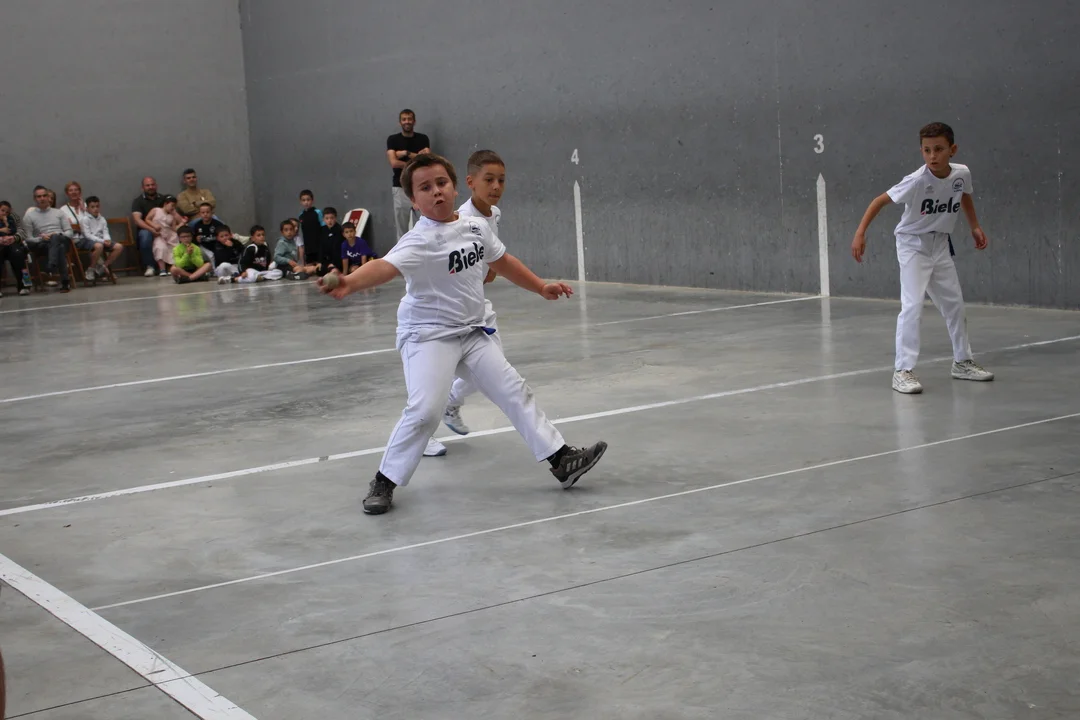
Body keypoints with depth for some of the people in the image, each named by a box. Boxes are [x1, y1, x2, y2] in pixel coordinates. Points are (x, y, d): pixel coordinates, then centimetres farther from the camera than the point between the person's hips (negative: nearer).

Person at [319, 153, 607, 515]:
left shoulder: (476, 227, 0)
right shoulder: (419, 241, -22)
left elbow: (502, 261, 18)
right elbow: (384, 267, -40)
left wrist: (541, 287, 24)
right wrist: (350, 282, -60)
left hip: (472, 331, 7)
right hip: (428, 335, -7)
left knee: (514, 392, 9)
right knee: (424, 410, -20)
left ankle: (561, 460, 20)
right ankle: (384, 481, -1)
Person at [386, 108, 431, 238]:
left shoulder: (423, 139, 6)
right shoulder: (393, 140, 3)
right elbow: (394, 163, -10)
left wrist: (406, 153, -9)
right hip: (401, 188, 0)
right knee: (401, 227, 3)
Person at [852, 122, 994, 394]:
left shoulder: (962, 174, -12)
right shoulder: (917, 181, -27)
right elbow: (880, 200, -21)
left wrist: (975, 226, 12)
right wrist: (860, 233, -27)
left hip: (941, 245, 6)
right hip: (913, 245, -6)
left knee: (955, 304, 14)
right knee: (912, 305, -18)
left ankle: (962, 361, 30)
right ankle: (903, 370, -14)